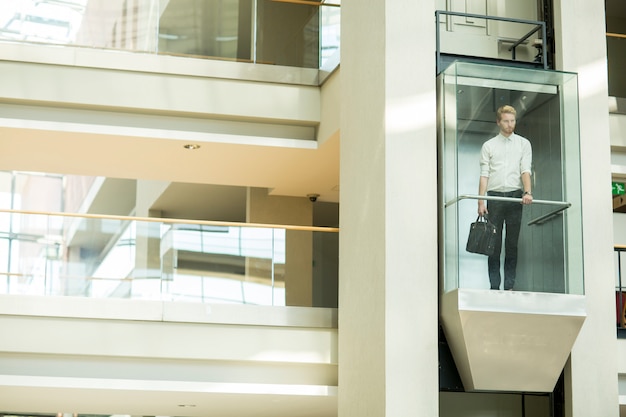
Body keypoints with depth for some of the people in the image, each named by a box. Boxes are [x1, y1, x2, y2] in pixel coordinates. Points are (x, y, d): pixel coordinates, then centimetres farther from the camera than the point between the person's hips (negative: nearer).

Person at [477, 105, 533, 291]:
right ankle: (494, 286, 0)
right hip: (495, 196, 0)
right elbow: (484, 175, 4)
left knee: (512, 244, 1)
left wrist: (528, 192, -19)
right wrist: (481, 201, -6)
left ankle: (509, 286, 3)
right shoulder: (488, 146, 10)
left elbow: (525, 170, -1)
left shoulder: (523, 143, 10)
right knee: (494, 243, -2)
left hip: (515, 197, 0)